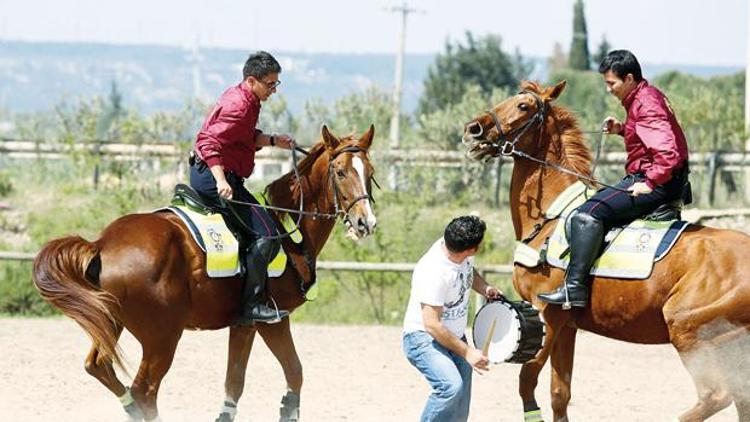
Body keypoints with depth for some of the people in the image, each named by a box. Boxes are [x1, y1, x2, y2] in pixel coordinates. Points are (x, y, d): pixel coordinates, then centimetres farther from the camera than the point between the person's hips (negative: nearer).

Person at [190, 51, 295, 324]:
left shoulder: (239, 97, 14)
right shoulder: (239, 106, -18)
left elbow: (247, 138, 26)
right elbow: (209, 143, -28)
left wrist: (272, 141, 9)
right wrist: (221, 180, -38)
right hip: (214, 175, -11)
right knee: (266, 233, -16)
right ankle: (251, 305, -17)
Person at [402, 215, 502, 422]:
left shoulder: (464, 255, -8)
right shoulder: (434, 273, -32)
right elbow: (432, 325, -29)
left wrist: (484, 288, -2)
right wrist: (467, 352, -26)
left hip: (455, 337, 8)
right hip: (423, 338, -8)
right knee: (451, 386, -32)